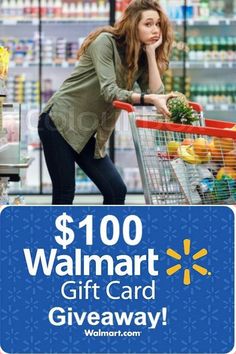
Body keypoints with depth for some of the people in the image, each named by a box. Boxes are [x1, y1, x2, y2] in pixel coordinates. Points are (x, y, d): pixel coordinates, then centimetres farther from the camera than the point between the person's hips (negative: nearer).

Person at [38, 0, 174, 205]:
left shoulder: (141, 58, 5)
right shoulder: (106, 42, -15)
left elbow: (156, 93, -9)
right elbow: (109, 92, -26)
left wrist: (151, 52, -12)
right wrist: (148, 99, -38)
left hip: (86, 134, 7)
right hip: (60, 122, -7)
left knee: (116, 191, -2)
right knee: (64, 195, -7)